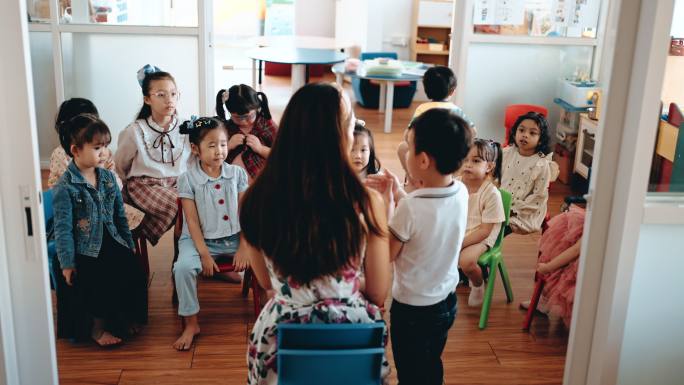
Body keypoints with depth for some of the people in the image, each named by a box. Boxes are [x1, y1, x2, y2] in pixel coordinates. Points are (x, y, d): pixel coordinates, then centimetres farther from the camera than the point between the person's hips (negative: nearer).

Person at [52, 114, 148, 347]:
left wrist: (128, 244, 16)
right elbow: (63, 227, -12)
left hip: (112, 242, 6)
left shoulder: (108, 177, 6)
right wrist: (67, 264, -13)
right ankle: (99, 327, 5)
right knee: (102, 284, -23)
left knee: (135, 274, -13)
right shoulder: (65, 187, -13)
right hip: (84, 251, -5)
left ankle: (129, 318, 13)